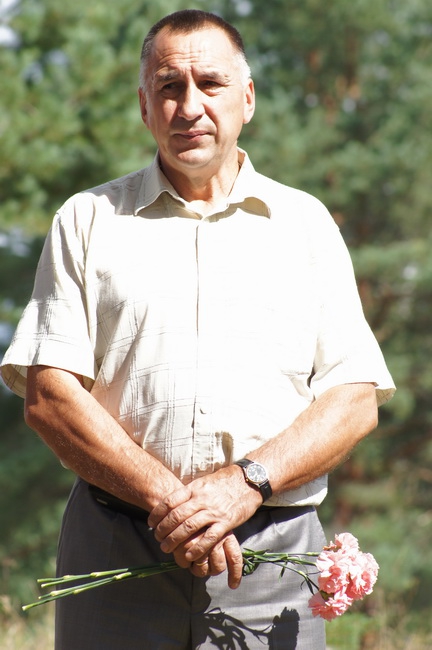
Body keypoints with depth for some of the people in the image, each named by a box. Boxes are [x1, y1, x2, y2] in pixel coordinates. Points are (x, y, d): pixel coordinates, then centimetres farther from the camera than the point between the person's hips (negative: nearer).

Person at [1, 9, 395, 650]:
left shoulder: (305, 222, 12)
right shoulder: (88, 220, 9)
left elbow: (356, 401, 4)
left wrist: (246, 484, -12)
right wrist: (166, 497, -13)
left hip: (272, 546, 1)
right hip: (118, 547, 0)